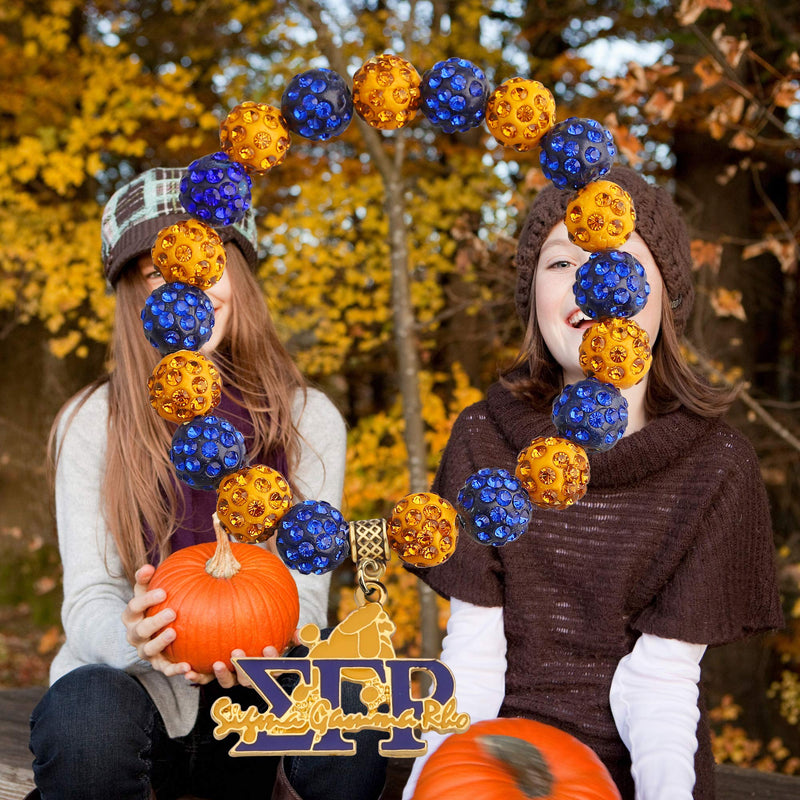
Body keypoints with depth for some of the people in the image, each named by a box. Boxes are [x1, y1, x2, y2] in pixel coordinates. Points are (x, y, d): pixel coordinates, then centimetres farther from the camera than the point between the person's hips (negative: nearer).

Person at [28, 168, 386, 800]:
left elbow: (306, 590, -5)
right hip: (132, 684, -1)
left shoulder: (310, 420, 1)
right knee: (86, 710, -35)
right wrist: (133, 634, -33)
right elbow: (85, 600, -9)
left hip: (254, 701, 1)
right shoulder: (92, 423, -3)